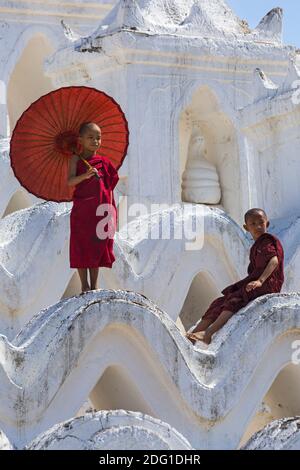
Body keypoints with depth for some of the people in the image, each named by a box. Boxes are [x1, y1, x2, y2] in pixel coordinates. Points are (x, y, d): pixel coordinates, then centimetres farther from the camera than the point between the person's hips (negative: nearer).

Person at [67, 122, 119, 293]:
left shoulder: (103, 161, 7)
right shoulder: (77, 160, 0)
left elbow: (110, 185, 12)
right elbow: (70, 181, -14)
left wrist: (110, 208, 6)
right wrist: (85, 175, -31)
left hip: (100, 210, 2)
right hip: (81, 210, -2)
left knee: (97, 246, 5)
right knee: (81, 247, -1)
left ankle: (94, 286, 12)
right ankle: (84, 286, 6)